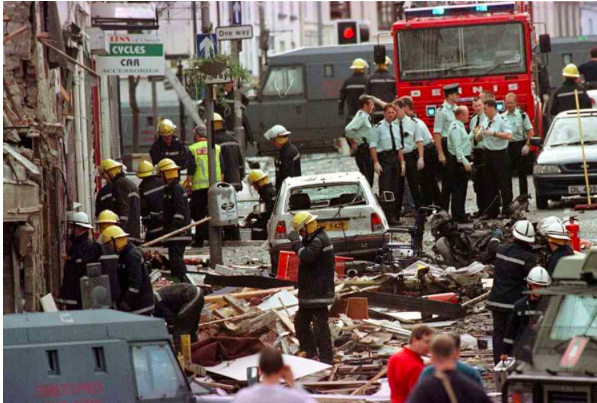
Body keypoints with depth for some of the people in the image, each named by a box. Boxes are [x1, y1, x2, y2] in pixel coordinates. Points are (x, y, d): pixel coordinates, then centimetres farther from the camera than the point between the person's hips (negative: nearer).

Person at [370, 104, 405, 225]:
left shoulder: (396, 127, 14)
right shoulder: (379, 127, -6)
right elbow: (373, 146, -10)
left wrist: (402, 162, 11)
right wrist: (376, 163, -16)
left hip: (395, 158, 7)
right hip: (384, 157, -7)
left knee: (395, 188, 9)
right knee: (385, 188, -10)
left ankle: (394, 216, 16)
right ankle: (387, 217, -10)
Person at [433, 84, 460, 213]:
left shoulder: (457, 109, 11)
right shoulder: (442, 111, -12)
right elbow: (437, 133, -16)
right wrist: (440, 154, -20)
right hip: (447, 145, -7)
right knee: (447, 180, -2)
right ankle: (444, 210, 5)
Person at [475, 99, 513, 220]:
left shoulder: (502, 120, -9)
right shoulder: (485, 122, 13)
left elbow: (508, 135, -23)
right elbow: (477, 139, 17)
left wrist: (493, 133, -25)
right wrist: (480, 133, -6)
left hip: (499, 154, -7)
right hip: (488, 154, 7)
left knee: (503, 185, -4)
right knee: (490, 186, 10)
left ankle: (506, 211, 0)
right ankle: (491, 212, 15)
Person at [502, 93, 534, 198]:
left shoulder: (522, 115, -1)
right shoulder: (502, 117, 7)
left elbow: (530, 131, -2)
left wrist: (527, 145, -12)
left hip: (520, 145, -3)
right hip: (507, 145, 3)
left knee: (522, 174, 3)